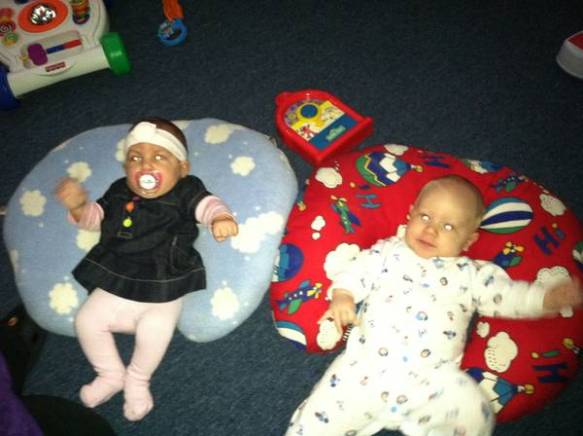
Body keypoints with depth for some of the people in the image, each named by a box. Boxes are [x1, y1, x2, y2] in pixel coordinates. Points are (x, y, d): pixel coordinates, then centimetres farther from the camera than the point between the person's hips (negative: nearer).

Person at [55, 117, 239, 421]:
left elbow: (208, 204, -21)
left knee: (155, 329, -26)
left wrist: (220, 217, -45)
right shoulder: (119, 192, 10)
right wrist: (78, 206, -5)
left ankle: (137, 380, 4)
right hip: (114, 286, 5)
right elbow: (94, 217, 18)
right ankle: (111, 375, 21)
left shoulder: (186, 192, -4)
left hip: (162, 292, -5)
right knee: (86, 320, -3)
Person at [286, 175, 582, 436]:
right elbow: (353, 275, 11)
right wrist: (342, 298, -9)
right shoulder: (386, 253, 16)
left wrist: (552, 298, 1)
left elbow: (509, 296, 15)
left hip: (432, 377, 1)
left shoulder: (472, 274, 17)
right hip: (367, 365, -1)